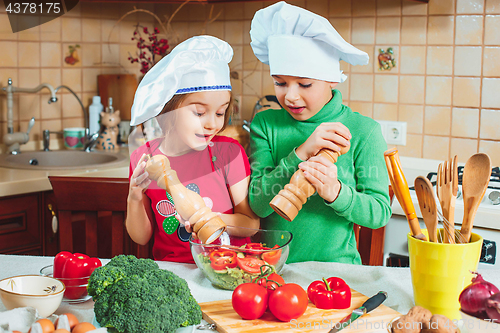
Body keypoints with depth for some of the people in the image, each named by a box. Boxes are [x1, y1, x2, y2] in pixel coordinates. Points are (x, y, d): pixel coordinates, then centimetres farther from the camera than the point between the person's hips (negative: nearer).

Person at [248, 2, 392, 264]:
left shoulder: (363, 131, -2)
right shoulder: (265, 124, 2)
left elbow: (380, 213, -2)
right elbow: (257, 204, -7)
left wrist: (335, 192, -20)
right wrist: (301, 153, -18)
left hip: (335, 266, -1)